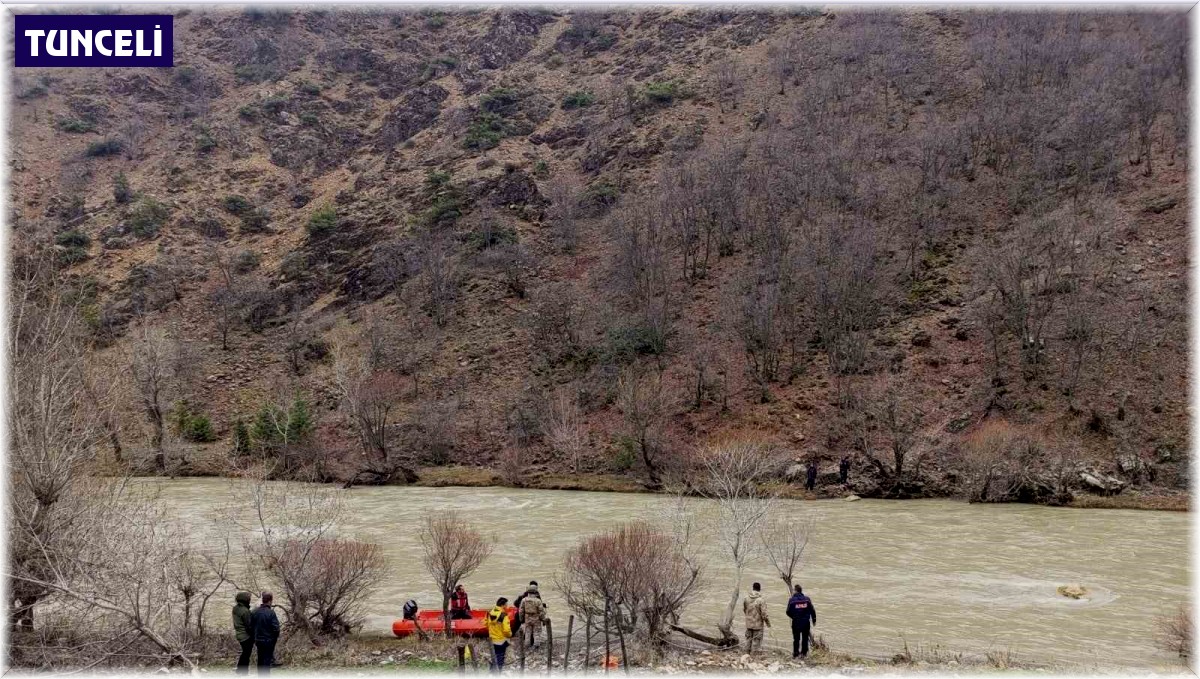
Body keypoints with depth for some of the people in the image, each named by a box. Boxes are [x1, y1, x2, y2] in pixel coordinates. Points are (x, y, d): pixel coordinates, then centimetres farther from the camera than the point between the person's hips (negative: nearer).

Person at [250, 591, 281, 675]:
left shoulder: (255, 611, -4)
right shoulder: (271, 613, -20)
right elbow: (276, 628, -19)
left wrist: (254, 639, 16)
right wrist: (276, 637, 0)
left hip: (258, 640, 5)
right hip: (269, 640, -5)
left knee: (260, 660, 18)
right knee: (267, 661, 2)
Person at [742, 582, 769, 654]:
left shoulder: (746, 598, -4)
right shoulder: (760, 600, -20)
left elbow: (743, 609, 11)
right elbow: (764, 614, -17)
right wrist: (768, 623, -2)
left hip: (749, 624, 5)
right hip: (758, 624, -5)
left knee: (748, 640, 17)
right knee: (756, 641, 4)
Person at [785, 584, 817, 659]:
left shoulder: (792, 600, -8)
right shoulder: (807, 599, -4)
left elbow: (788, 612, -5)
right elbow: (812, 610, -1)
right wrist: (814, 619, 12)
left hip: (796, 622, -1)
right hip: (806, 622, 1)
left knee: (796, 639, 9)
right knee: (805, 638, 12)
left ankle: (795, 653, 9)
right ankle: (804, 653, 14)